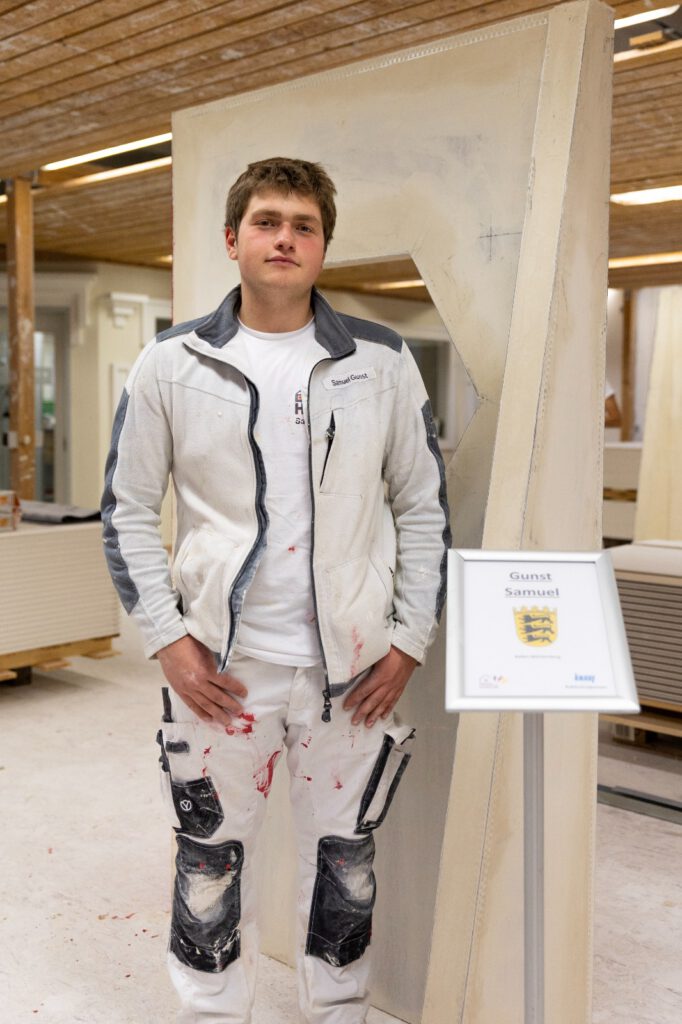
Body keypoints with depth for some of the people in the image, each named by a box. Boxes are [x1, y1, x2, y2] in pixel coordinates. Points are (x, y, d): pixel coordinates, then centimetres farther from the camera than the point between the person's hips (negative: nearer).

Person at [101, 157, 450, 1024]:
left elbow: (423, 506, 5)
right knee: (210, 861, 12)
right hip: (219, 666, 0)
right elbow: (127, 511, 3)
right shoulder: (170, 366, -1)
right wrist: (169, 639, -6)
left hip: (353, 669, 1)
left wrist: (410, 639, -2)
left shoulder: (382, 362, 1)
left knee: (343, 861, 16)